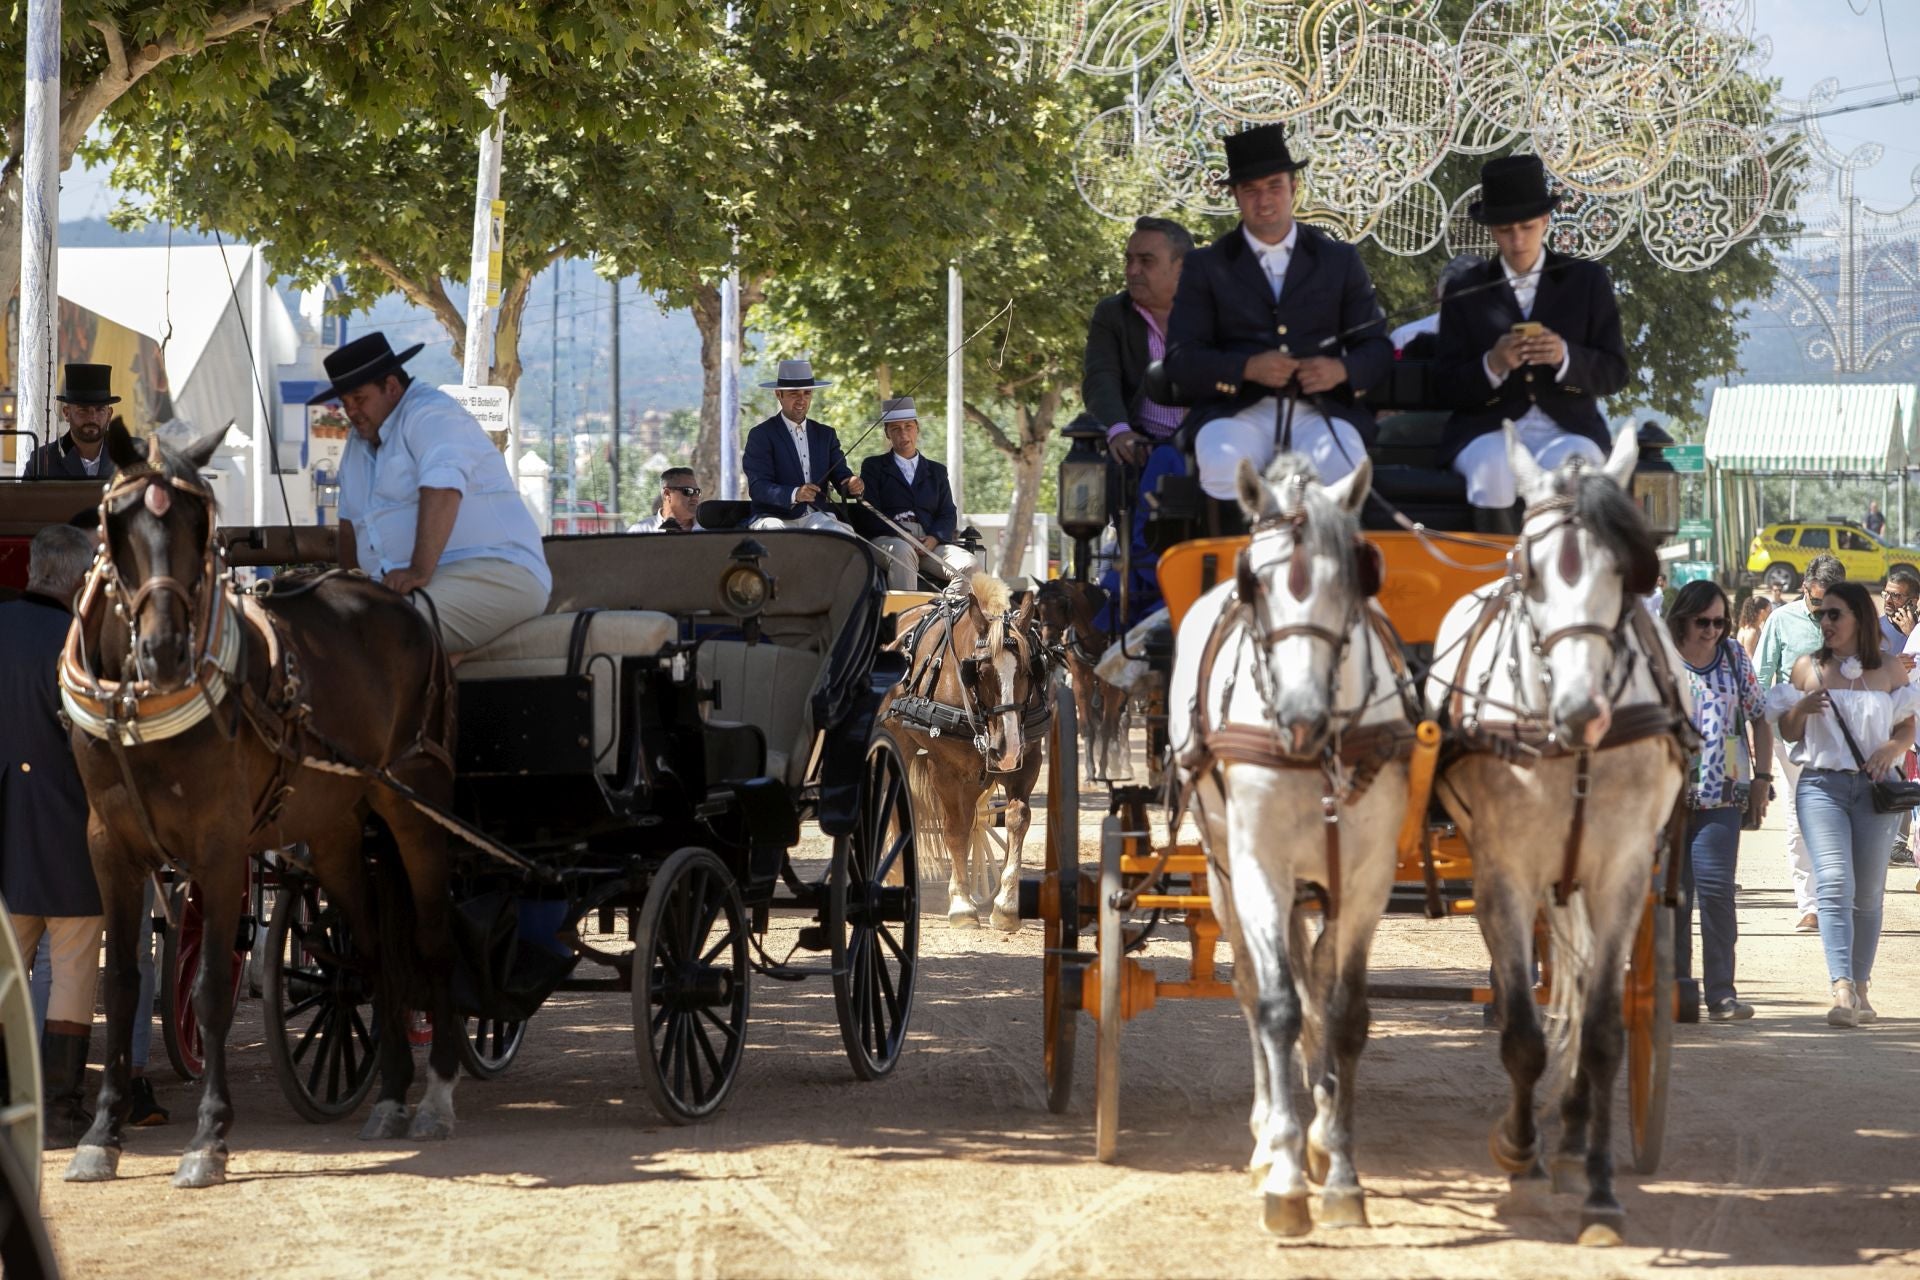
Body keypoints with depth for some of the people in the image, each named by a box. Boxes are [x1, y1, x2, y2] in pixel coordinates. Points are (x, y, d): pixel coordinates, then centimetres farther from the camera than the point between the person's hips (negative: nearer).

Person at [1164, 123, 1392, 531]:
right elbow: (1181, 358, 5)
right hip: (1238, 411, -1)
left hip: (1318, 410, 1)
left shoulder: (1340, 260, 19)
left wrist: (1342, 370, -10)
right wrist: (1247, 368, -14)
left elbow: (1377, 348, 14)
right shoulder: (1206, 266, 15)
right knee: (1225, 462, -36)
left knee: (1341, 463, -35)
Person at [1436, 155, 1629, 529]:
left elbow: (1614, 373, 6)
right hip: (1489, 431, 0)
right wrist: (1492, 365, -16)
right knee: (1491, 468, -37)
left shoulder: (1587, 281, 12)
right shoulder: (1465, 294, 11)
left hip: (1567, 430, 0)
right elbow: (1450, 388, 6)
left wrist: (1565, 358, -16)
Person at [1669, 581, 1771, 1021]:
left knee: (1715, 889, -12)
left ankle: (1721, 994, -10)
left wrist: (1761, 778, 7)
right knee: (1672, 895, 2)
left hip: (1721, 798, 0)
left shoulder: (1734, 657, 8)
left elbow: (1759, 718, 14)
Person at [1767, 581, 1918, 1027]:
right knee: (1835, 885, -17)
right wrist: (1800, 710, -10)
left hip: (1875, 787, 1)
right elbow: (1788, 733, 11)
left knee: (1867, 894, 6)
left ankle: (1860, 989, 18)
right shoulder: (1808, 668, 7)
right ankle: (1842, 991, -27)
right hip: (1822, 785, -1)